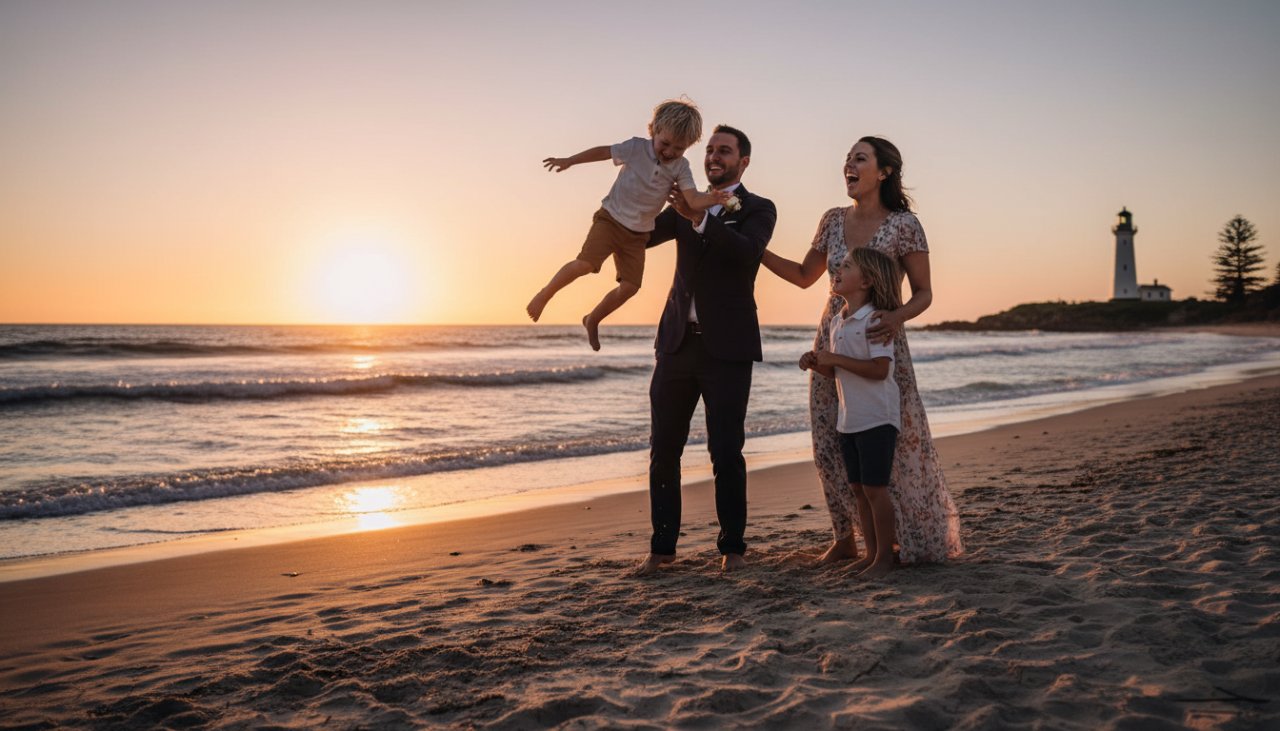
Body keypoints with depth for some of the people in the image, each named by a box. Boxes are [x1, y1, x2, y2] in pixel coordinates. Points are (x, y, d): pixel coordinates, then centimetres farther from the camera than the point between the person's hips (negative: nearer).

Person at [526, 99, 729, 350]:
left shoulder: (681, 167, -7)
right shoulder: (636, 148, -12)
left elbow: (694, 201, -18)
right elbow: (602, 151, 0)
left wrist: (715, 198, -39)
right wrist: (569, 161, 4)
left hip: (638, 234, 3)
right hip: (611, 219, -3)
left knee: (630, 287, -1)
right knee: (585, 264, -22)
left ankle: (593, 320, 23)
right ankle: (545, 294, 2)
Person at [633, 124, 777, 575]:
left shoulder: (758, 210, 3)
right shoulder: (685, 204, 16)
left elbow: (747, 252, -18)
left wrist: (700, 219, -28)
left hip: (726, 348, -4)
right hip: (678, 342, 4)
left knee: (726, 452, -2)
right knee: (663, 449, 5)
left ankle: (732, 547, 11)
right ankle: (662, 546, 14)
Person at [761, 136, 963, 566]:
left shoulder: (903, 225, -8)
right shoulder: (833, 221, 7)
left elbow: (924, 293, -5)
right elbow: (804, 276, 17)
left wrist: (898, 317, -26)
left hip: (878, 343, -5)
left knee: (892, 443, -2)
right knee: (831, 445, 6)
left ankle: (911, 542, 15)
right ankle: (844, 538, 20)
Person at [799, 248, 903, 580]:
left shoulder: (875, 319, -14)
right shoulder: (837, 321, 12)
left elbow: (879, 369, -25)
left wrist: (834, 358, -22)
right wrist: (815, 363, -1)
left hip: (877, 418, -8)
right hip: (849, 419, 8)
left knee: (874, 488, -3)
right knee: (858, 489, 12)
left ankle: (885, 555, 9)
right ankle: (871, 553, 21)